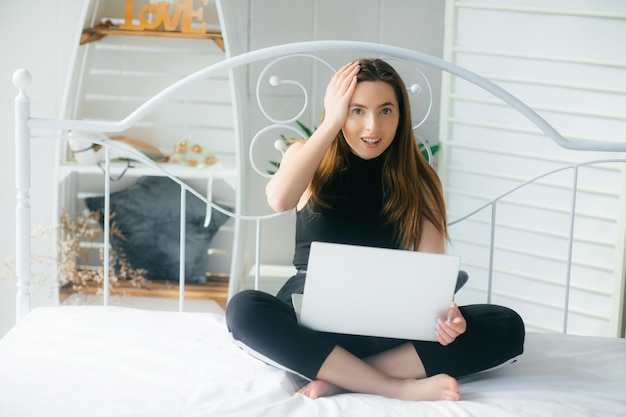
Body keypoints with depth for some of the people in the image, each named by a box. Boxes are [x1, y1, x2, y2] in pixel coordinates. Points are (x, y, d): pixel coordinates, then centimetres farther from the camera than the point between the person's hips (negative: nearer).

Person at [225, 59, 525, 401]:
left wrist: (446, 310, -29)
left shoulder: (417, 180, 5)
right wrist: (332, 123, -14)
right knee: (244, 309, -34)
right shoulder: (309, 158, 4)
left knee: (507, 327, -22)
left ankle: (340, 379, -27)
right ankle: (401, 386, -31)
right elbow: (279, 199, -20)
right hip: (312, 317, -1)